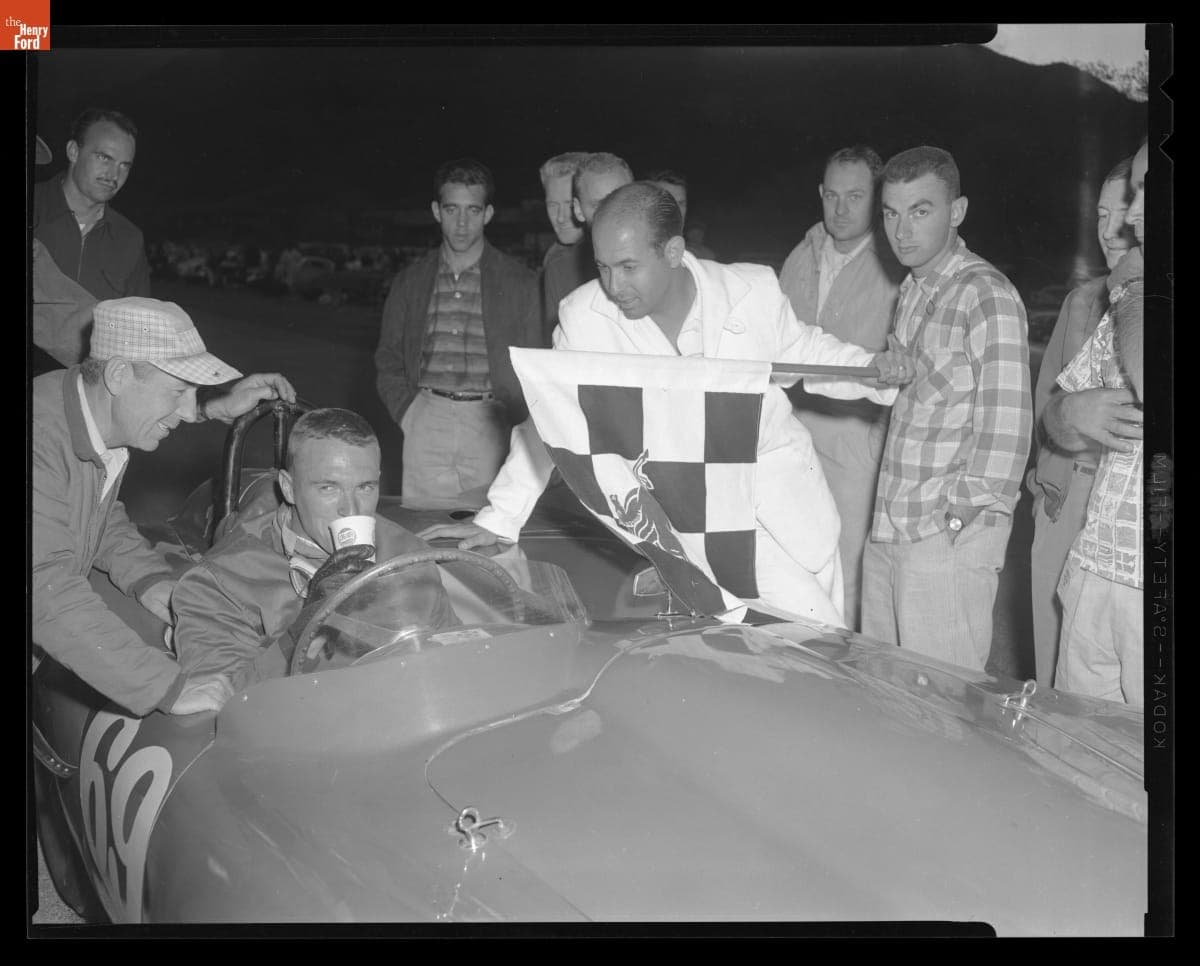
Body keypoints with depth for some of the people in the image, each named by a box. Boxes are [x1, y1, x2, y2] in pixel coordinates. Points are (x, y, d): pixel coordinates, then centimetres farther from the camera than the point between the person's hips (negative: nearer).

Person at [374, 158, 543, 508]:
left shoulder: (518, 282, 8)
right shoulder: (410, 282, 15)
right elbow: (387, 363, 17)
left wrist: (509, 423, -3)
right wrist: (409, 414, 3)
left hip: (490, 425, -2)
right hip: (426, 423, 2)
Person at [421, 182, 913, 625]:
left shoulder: (753, 290, -12)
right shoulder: (585, 316, -14)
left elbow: (804, 351, 7)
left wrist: (871, 368, -11)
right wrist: (498, 519, -3)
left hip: (787, 501, 2)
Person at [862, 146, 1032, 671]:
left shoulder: (987, 297, -11)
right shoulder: (910, 292, 15)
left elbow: (1006, 427, -14)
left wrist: (962, 514, -14)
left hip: (951, 535, -8)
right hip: (886, 536, 8)